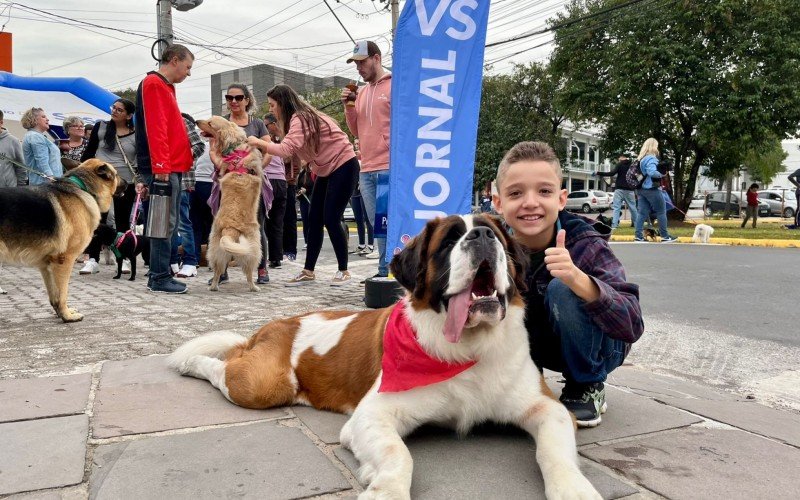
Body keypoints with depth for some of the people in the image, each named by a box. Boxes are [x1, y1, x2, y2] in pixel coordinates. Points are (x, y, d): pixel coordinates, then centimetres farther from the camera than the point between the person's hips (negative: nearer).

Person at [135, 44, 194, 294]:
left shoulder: (165, 86, 23)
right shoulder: (153, 84, -7)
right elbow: (155, 128, -17)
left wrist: (172, 164, 16)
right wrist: (161, 166, -23)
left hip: (171, 168, 10)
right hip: (162, 168, -10)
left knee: (169, 224, 11)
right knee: (165, 224, -7)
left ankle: (158, 274, 17)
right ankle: (160, 278, -3)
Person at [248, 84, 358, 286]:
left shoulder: (300, 118, -21)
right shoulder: (297, 118, 9)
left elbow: (286, 149, -34)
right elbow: (293, 151, 4)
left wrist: (259, 142, -23)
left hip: (344, 165, -10)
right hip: (326, 169, 10)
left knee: (331, 219, -11)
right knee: (314, 220, 5)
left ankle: (343, 270, 3)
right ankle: (308, 272, 9)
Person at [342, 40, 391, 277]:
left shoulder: (395, 86, -1)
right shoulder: (362, 92, 19)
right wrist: (348, 106, 6)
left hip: (390, 169, -7)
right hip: (367, 171, 7)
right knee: (378, 225, 9)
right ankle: (384, 272, 16)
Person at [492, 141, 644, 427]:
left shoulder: (585, 245, -27)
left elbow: (632, 326, -37)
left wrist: (578, 280, -55)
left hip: (593, 348, -3)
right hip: (540, 344, 3)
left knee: (561, 289, -32)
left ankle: (587, 388, -8)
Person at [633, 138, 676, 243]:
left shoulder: (641, 159, 14)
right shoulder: (651, 158, -14)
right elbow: (652, 172, -28)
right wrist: (661, 174, -14)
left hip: (641, 189, 8)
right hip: (651, 189, -8)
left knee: (642, 212, 5)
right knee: (661, 211, 2)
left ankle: (638, 236, 0)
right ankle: (665, 236, 5)